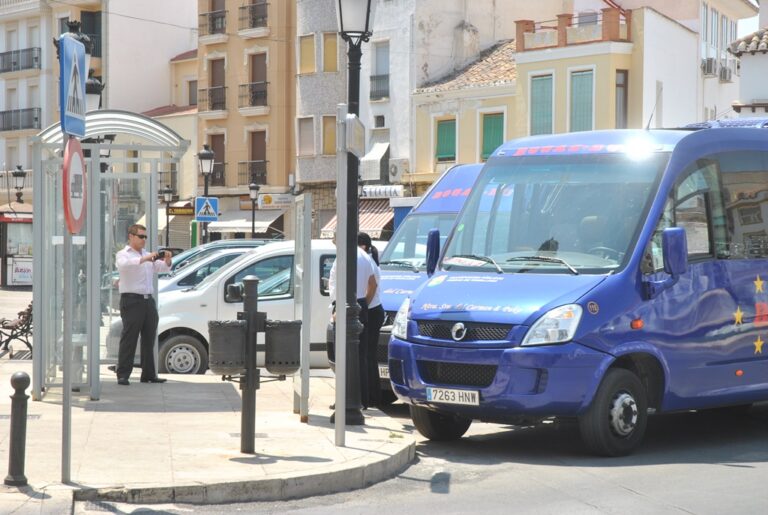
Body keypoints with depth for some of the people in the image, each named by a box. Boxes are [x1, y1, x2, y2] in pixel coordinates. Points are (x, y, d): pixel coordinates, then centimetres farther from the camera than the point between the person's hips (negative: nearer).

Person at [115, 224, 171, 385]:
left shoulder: (147, 254, 22)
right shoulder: (123, 254, 2)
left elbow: (162, 268, 19)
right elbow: (124, 264, -21)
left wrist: (167, 261, -4)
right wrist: (145, 259, -32)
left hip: (148, 300, 7)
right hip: (131, 301, -7)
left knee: (149, 339, 9)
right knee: (129, 339, -8)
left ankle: (149, 374, 14)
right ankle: (123, 375, -8)